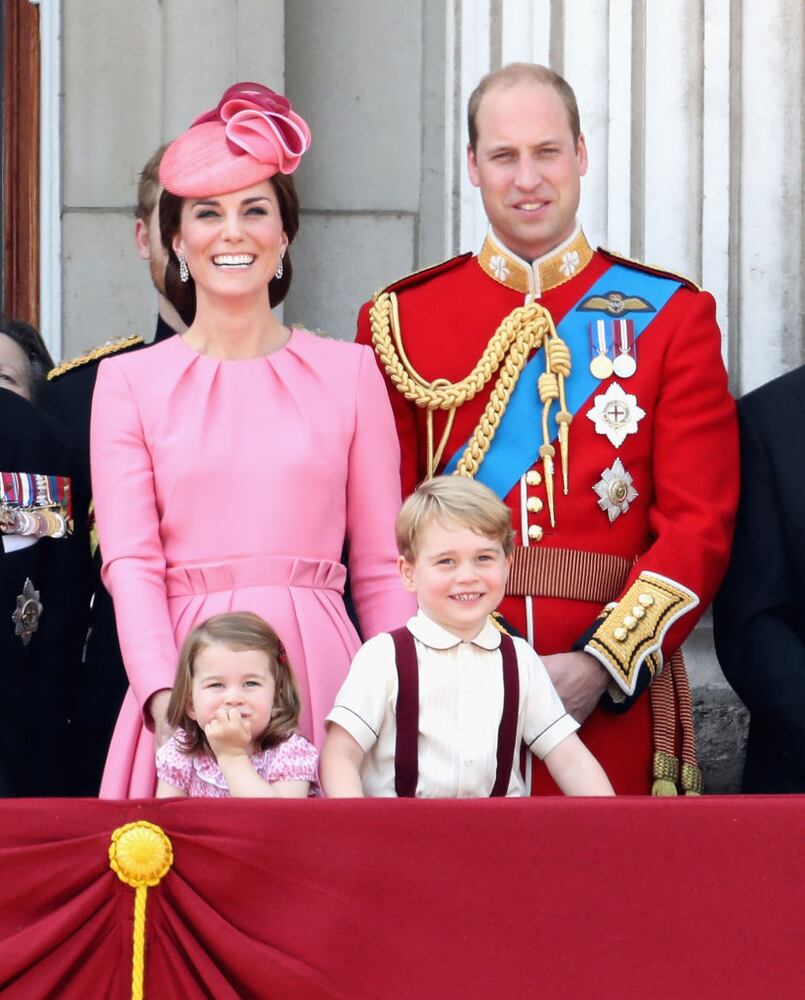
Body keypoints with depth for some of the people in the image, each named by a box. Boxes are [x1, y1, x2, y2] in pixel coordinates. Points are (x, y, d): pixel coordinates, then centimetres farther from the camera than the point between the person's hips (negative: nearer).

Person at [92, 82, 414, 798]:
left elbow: (381, 569, 9)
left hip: (320, 677, 1)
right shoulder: (129, 381, 8)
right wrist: (164, 697, -17)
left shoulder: (349, 372, 9)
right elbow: (130, 563, -2)